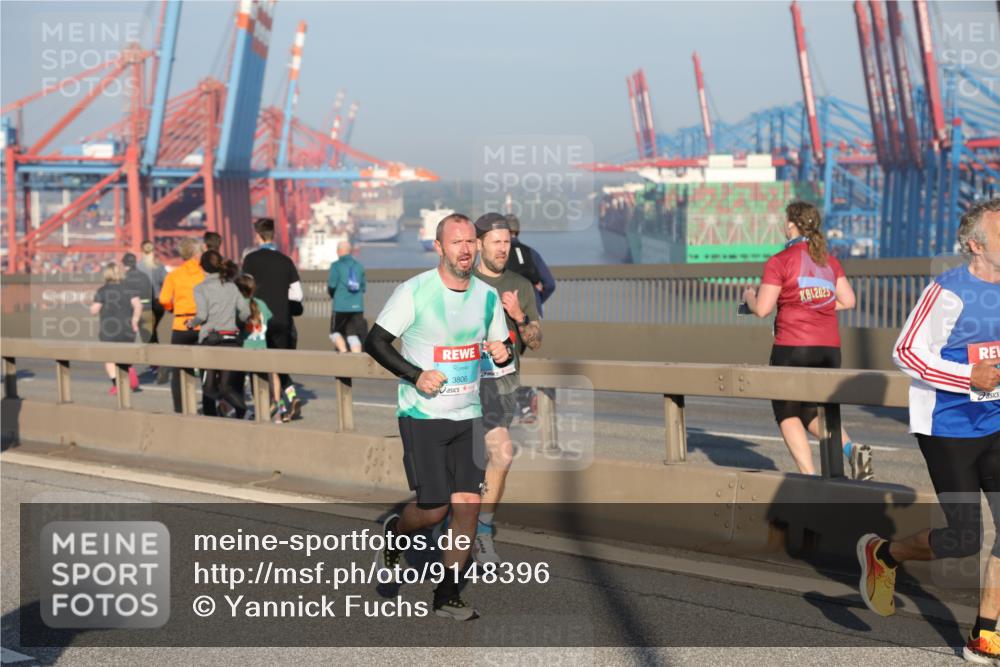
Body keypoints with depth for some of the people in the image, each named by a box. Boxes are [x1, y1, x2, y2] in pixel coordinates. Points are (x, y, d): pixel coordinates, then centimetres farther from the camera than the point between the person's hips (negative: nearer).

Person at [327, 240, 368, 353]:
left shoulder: (336, 265, -4)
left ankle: (344, 352, -13)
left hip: (341, 306, -3)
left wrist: (332, 293, 13)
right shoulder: (359, 266, 8)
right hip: (357, 306, 3)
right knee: (354, 335, 3)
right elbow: (363, 287, 10)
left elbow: (331, 285, -8)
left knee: (335, 332, 11)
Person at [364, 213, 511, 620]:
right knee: (434, 509, -7)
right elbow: (374, 342, -7)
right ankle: (394, 533, 28)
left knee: (468, 505, -3)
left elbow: (501, 344, 17)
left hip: (467, 416, 4)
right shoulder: (414, 291, -10)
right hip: (421, 416, -4)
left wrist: (503, 353, -7)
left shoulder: (487, 295, 5)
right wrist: (416, 375, -18)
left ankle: (447, 596, 9)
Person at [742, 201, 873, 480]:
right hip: (829, 348, 6)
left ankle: (809, 476, -6)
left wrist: (749, 296, 10)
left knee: (787, 414, 8)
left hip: (793, 347, -6)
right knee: (812, 413, 19)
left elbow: (762, 309, -11)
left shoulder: (779, 262, -7)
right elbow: (848, 300, 10)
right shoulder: (829, 260, 11)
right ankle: (852, 449, -7)